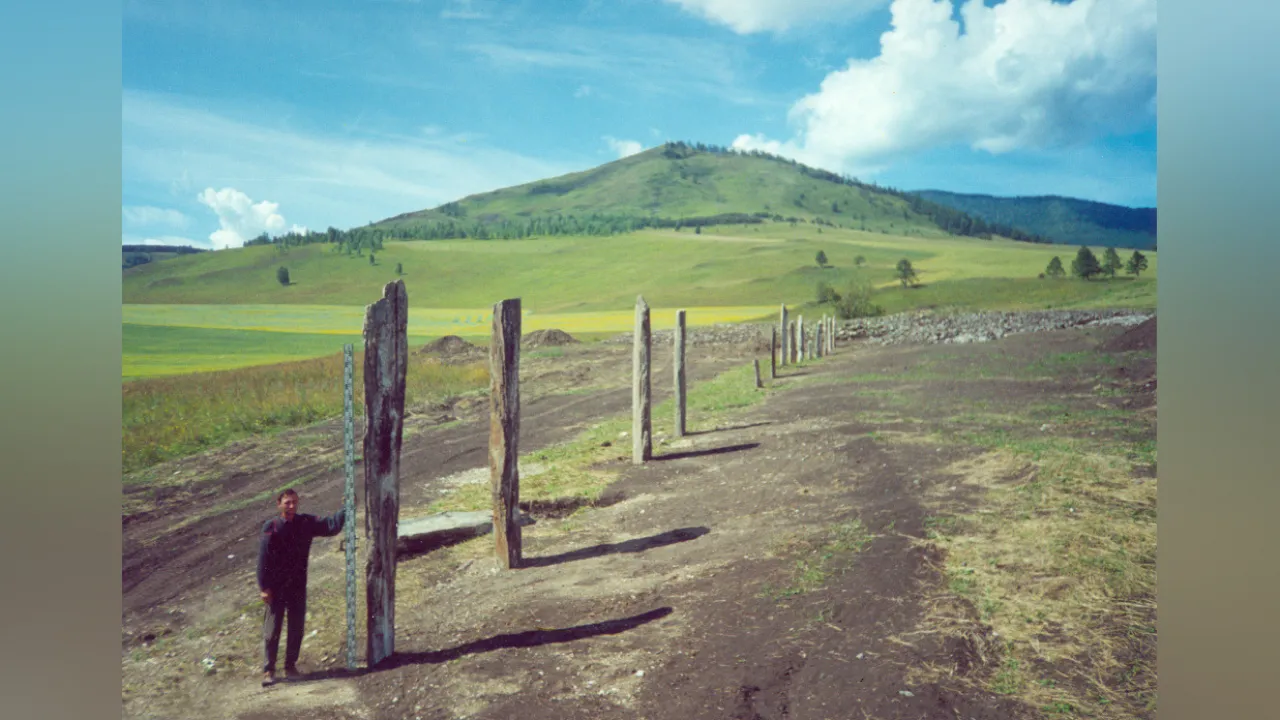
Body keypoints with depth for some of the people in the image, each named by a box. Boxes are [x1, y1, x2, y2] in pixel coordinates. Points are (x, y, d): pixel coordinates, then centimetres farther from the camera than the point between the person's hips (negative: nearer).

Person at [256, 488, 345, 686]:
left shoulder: (306, 523, -1)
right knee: (272, 629, 3)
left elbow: (331, 526, -7)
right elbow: (263, 558, -10)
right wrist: (264, 587, -11)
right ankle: (269, 669, 16)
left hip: (298, 586, 3)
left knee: (296, 629, 10)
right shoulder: (271, 527, -11)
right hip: (276, 587, -3)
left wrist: (346, 510, -20)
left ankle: (291, 666, 24)